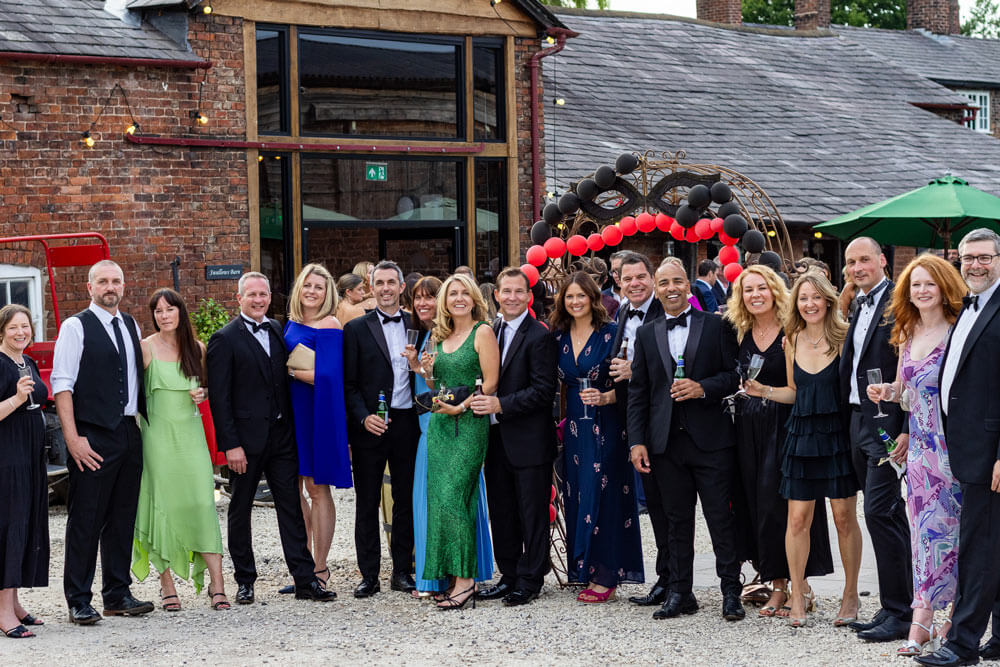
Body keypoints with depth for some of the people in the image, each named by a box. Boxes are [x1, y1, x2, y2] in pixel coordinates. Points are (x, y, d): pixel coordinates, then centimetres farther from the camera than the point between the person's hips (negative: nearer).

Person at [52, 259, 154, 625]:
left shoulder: (131, 326, 14)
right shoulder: (76, 327, -5)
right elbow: (61, 385, -10)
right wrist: (72, 438, -16)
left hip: (129, 432, 6)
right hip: (93, 437, -6)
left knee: (123, 518, 11)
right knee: (85, 520, -3)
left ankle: (118, 594, 19)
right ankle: (78, 601, 4)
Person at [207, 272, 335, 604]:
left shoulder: (277, 331, 11)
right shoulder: (225, 339, -7)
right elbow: (219, 398, -10)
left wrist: (292, 428, 7)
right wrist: (230, 444, -15)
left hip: (281, 436, 5)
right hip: (246, 439, -5)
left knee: (291, 506, 3)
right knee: (240, 510, 7)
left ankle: (305, 580, 4)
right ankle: (245, 581, 16)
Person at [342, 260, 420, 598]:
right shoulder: (356, 329, 2)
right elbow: (349, 384, -1)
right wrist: (364, 417, -12)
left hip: (407, 423, 2)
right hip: (370, 425, -2)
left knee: (406, 500, 7)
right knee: (367, 503, 3)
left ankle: (402, 571, 16)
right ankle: (369, 575, 9)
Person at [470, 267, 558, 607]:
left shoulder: (539, 336, -12)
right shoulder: (490, 331, 11)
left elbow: (544, 391, -17)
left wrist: (500, 405, -21)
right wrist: (479, 399, 0)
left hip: (529, 442, -7)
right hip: (497, 439, 7)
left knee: (532, 513, 2)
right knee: (502, 512, 14)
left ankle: (530, 580, 11)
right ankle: (509, 576, 24)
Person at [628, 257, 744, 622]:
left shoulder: (716, 326, 3)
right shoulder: (646, 334, 12)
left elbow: (734, 375, 0)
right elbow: (637, 393, 10)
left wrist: (703, 388, -17)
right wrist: (636, 441, 2)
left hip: (711, 439, -3)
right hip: (666, 442, 3)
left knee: (721, 517, -2)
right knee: (677, 521, 8)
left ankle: (731, 592, 7)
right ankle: (680, 593, 15)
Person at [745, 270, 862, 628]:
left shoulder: (845, 337, -4)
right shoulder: (792, 342, 8)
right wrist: (763, 391, 3)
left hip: (839, 436, -3)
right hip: (802, 437, 3)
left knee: (845, 518, 3)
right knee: (798, 519, 1)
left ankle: (850, 594, 16)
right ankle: (799, 593, 14)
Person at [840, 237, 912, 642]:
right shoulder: (859, 307, 16)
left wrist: (908, 429, -20)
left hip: (887, 423, -9)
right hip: (859, 422, 9)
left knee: (879, 511, -10)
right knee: (887, 514, 12)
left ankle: (898, 613, -5)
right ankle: (895, 608, 17)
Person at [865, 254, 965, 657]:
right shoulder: (907, 336, 12)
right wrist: (886, 393, 2)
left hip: (950, 445, -7)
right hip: (919, 446, 7)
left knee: (938, 530, -5)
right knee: (923, 529, 6)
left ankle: (922, 620, -2)